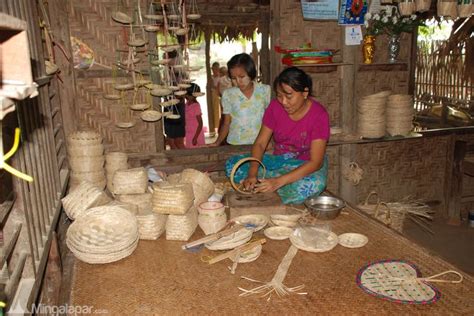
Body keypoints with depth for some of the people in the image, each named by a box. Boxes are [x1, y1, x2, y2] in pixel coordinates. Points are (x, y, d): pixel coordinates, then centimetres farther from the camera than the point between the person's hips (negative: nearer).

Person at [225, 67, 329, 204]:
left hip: (306, 165, -3)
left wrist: (279, 181, -37)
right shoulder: (275, 107, -8)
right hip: (279, 160, 4)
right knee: (233, 164, -17)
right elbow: (260, 143, -8)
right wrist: (252, 174, -28)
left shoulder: (319, 114, -19)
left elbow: (316, 162, -24)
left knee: (313, 184, -40)